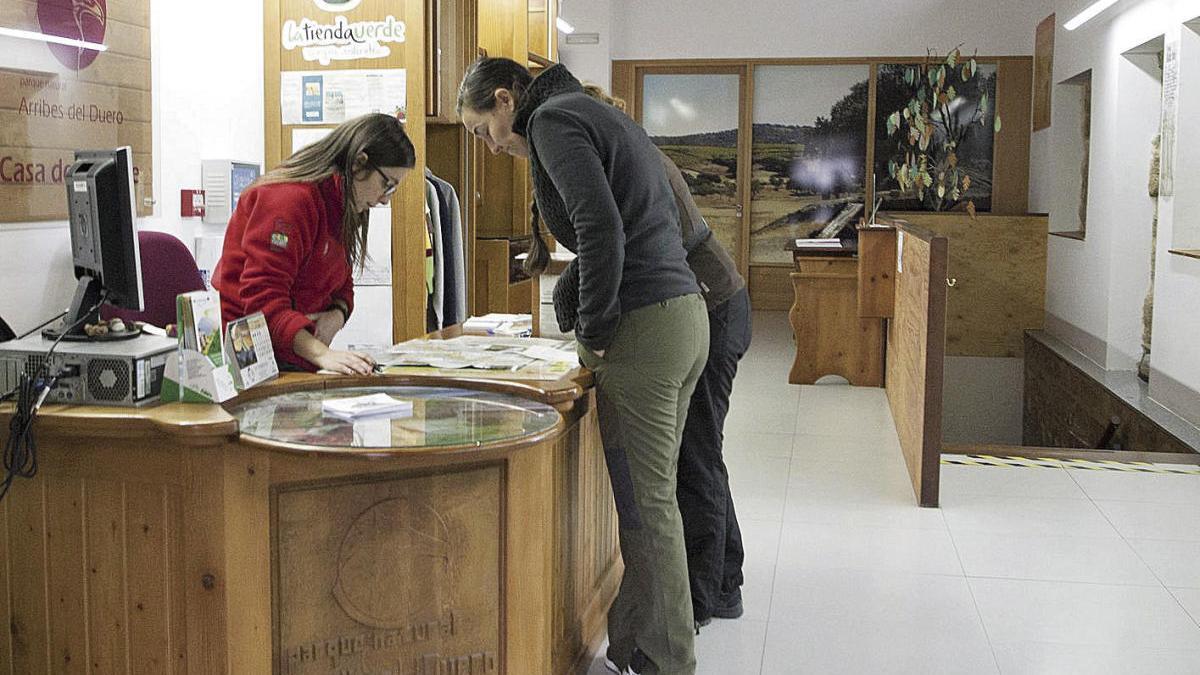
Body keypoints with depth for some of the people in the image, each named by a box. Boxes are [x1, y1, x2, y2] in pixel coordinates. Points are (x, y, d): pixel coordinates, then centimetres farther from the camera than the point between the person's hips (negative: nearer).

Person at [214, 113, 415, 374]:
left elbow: (342, 284, 20)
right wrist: (321, 353, -32)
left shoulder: (339, 207, 15)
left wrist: (337, 314, -5)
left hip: (297, 359, 9)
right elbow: (261, 296, -23)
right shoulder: (289, 198, -15)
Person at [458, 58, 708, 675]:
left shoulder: (552, 119, -6)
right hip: (684, 313, 10)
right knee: (650, 495, 13)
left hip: (644, 325, -10)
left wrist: (593, 333, -11)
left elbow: (601, 228, -21)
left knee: (645, 503, -3)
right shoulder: (597, 115, 23)